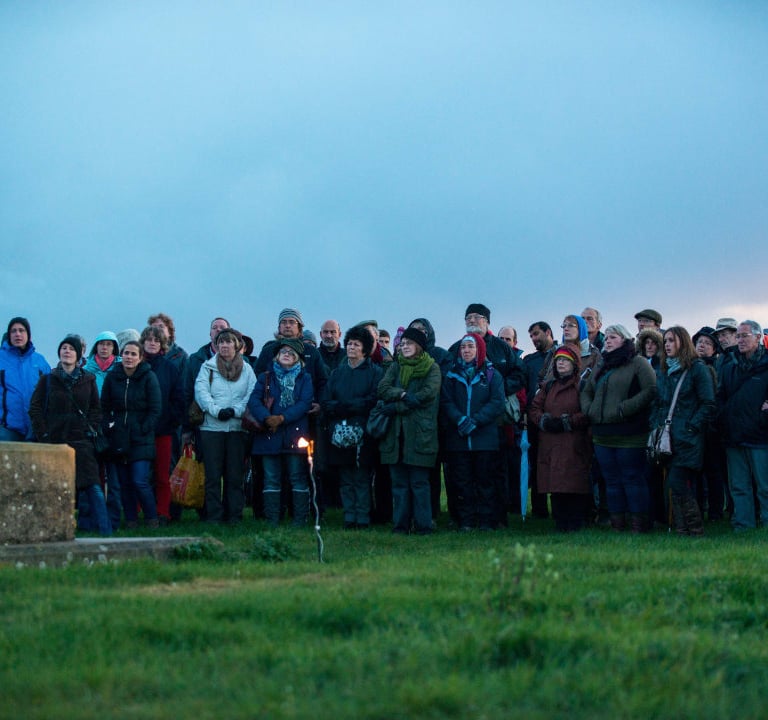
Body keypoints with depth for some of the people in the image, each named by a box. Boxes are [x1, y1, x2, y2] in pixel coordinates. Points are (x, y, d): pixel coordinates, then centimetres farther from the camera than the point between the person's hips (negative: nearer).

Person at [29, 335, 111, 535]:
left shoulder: (88, 380, 10)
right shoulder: (47, 379, 6)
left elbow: (96, 408, 14)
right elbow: (35, 408, 5)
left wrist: (91, 429, 1)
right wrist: (43, 435, -3)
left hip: (81, 442, 0)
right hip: (54, 441, 0)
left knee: (94, 487, -10)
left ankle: (105, 531, -9)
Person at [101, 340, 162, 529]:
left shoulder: (148, 377, -2)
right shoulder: (112, 377, 7)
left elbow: (155, 409, -3)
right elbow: (104, 407, 12)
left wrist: (143, 429, -10)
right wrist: (108, 428, 0)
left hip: (141, 440, -4)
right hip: (118, 439, 4)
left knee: (140, 481, -12)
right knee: (125, 483, 5)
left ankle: (152, 519, 2)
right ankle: (131, 520, 13)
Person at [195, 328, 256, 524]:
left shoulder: (246, 369, 11)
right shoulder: (208, 367, 8)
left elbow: (252, 395, 0)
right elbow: (201, 392, -4)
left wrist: (235, 411, -15)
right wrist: (217, 411, -18)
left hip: (238, 427, 1)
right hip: (211, 427, -1)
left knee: (235, 475, 3)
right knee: (213, 475, 0)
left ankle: (234, 515, 9)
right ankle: (213, 516, 4)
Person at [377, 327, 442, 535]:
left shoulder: (432, 368, 5)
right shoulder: (395, 367, 18)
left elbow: (428, 393, -10)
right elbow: (383, 388, 3)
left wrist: (396, 407, -10)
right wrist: (403, 395, -16)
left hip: (420, 432, -4)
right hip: (395, 433, 4)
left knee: (419, 482, -5)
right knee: (399, 482, 4)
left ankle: (423, 525, -1)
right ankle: (400, 525, 7)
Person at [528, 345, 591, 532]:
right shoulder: (549, 387, 20)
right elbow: (533, 409, 15)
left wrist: (566, 422, -13)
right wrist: (545, 420, -4)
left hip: (574, 446, -5)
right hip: (550, 447, 5)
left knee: (575, 486, -10)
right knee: (556, 487, 3)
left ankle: (575, 523, -3)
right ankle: (560, 523, 10)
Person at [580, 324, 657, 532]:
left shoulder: (638, 364, -4)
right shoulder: (601, 368, 20)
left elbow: (651, 390, -15)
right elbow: (586, 392, 27)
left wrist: (624, 409, -18)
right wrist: (589, 409, 6)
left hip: (629, 436, -7)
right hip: (603, 436, 7)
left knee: (632, 479, -5)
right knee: (612, 481, 9)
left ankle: (639, 525, -1)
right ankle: (617, 524, 14)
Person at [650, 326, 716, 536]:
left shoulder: (698, 369, -2)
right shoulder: (664, 372, 19)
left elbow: (708, 405, -7)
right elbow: (657, 403, 22)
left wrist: (691, 428, -14)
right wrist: (655, 426, 7)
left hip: (687, 440, -6)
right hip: (667, 438, 6)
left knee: (678, 483, -14)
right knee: (683, 486, 7)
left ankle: (694, 530, -6)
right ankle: (682, 530, 9)